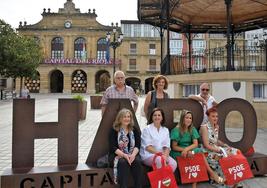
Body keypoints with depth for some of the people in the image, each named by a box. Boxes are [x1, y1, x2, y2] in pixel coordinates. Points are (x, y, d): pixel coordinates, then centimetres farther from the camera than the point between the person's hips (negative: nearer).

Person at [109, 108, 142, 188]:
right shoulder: (114, 130, -1)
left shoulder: (134, 130, 8)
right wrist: (124, 155, -23)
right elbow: (113, 147, -10)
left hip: (132, 155, 2)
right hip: (117, 155, -2)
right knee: (123, 162, -34)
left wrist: (133, 155, -20)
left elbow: (138, 145, 0)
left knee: (137, 161, -28)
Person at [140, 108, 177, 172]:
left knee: (173, 163, -25)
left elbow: (167, 146, 6)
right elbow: (147, 147, -8)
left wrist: (165, 155, -14)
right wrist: (158, 153, -19)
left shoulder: (166, 130, 14)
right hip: (148, 155, -4)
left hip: (162, 155, 4)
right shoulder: (147, 129, 0)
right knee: (160, 160, -34)